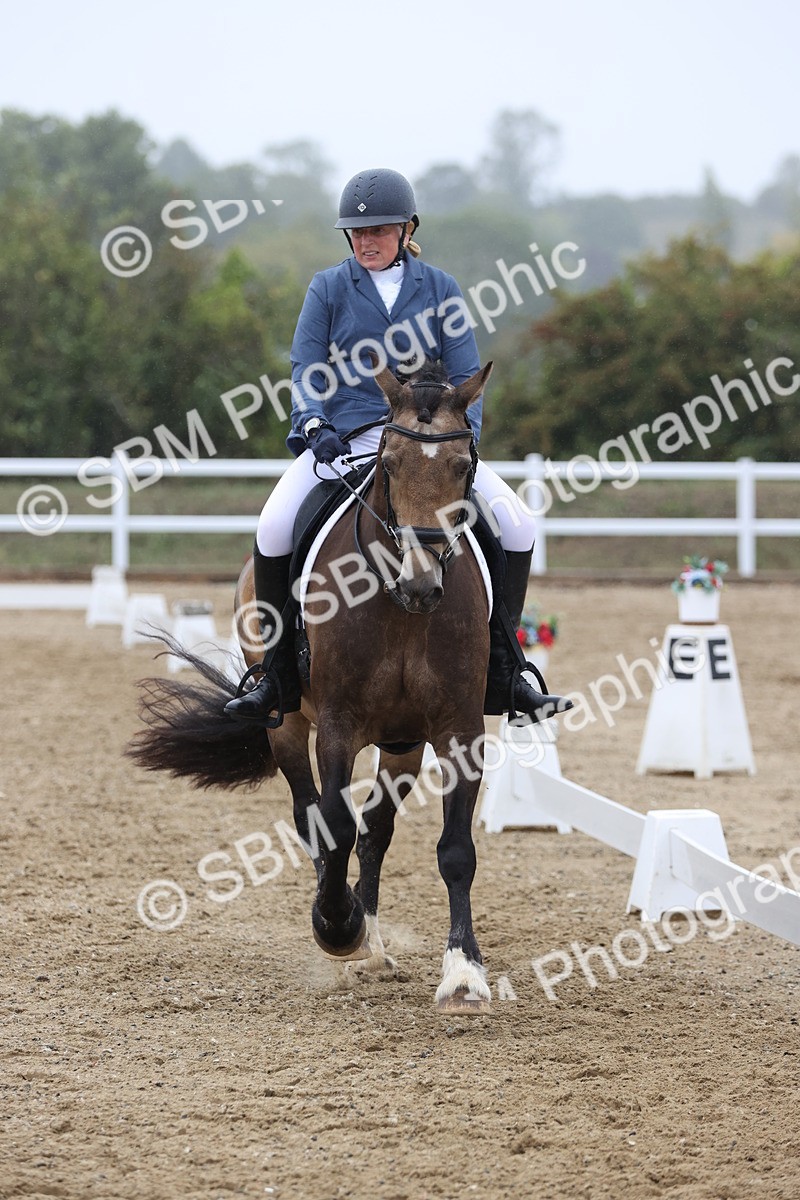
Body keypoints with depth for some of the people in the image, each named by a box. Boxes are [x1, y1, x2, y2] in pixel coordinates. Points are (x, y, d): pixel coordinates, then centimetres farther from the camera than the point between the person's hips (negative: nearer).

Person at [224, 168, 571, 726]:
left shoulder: (439, 290, 6)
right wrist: (315, 426, -19)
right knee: (274, 530, -26)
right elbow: (307, 370, 1)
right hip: (342, 437, -1)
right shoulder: (329, 288, 5)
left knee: (516, 525, -16)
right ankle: (279, 676, -10)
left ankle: (502, 675, -4)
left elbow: (465, 376, 4)